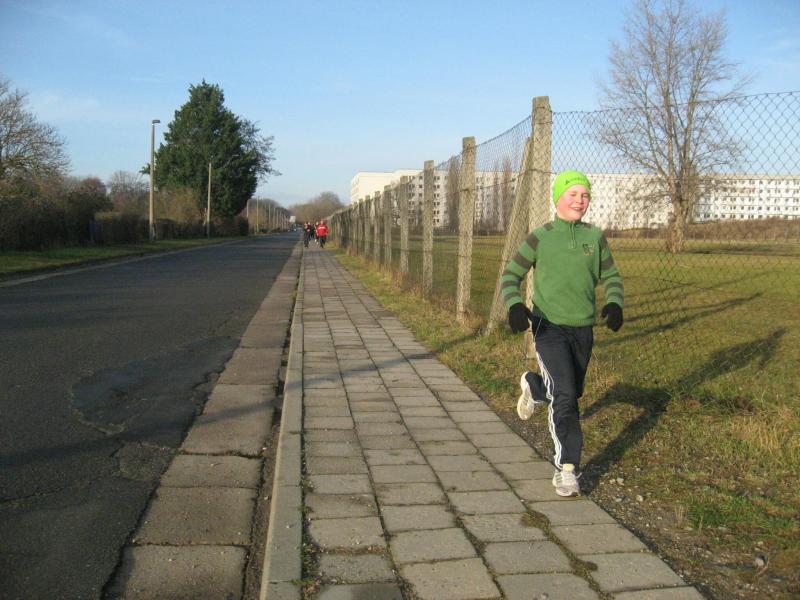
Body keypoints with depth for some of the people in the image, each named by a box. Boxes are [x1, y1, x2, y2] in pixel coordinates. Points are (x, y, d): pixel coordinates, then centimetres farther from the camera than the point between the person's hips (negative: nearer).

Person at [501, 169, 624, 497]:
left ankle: (534, 385, 51)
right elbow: (512, 274, 1)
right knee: (564, 395, -18)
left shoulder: (595, 237, 4)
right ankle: (567, 469, -6)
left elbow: (611, 277, 12)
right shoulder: (540, 237, -4)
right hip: (549, 327, -4)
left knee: (572, 393, 17)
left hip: (583, 329, 4)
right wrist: (514, 305, -18)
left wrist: (614, 303, -9)